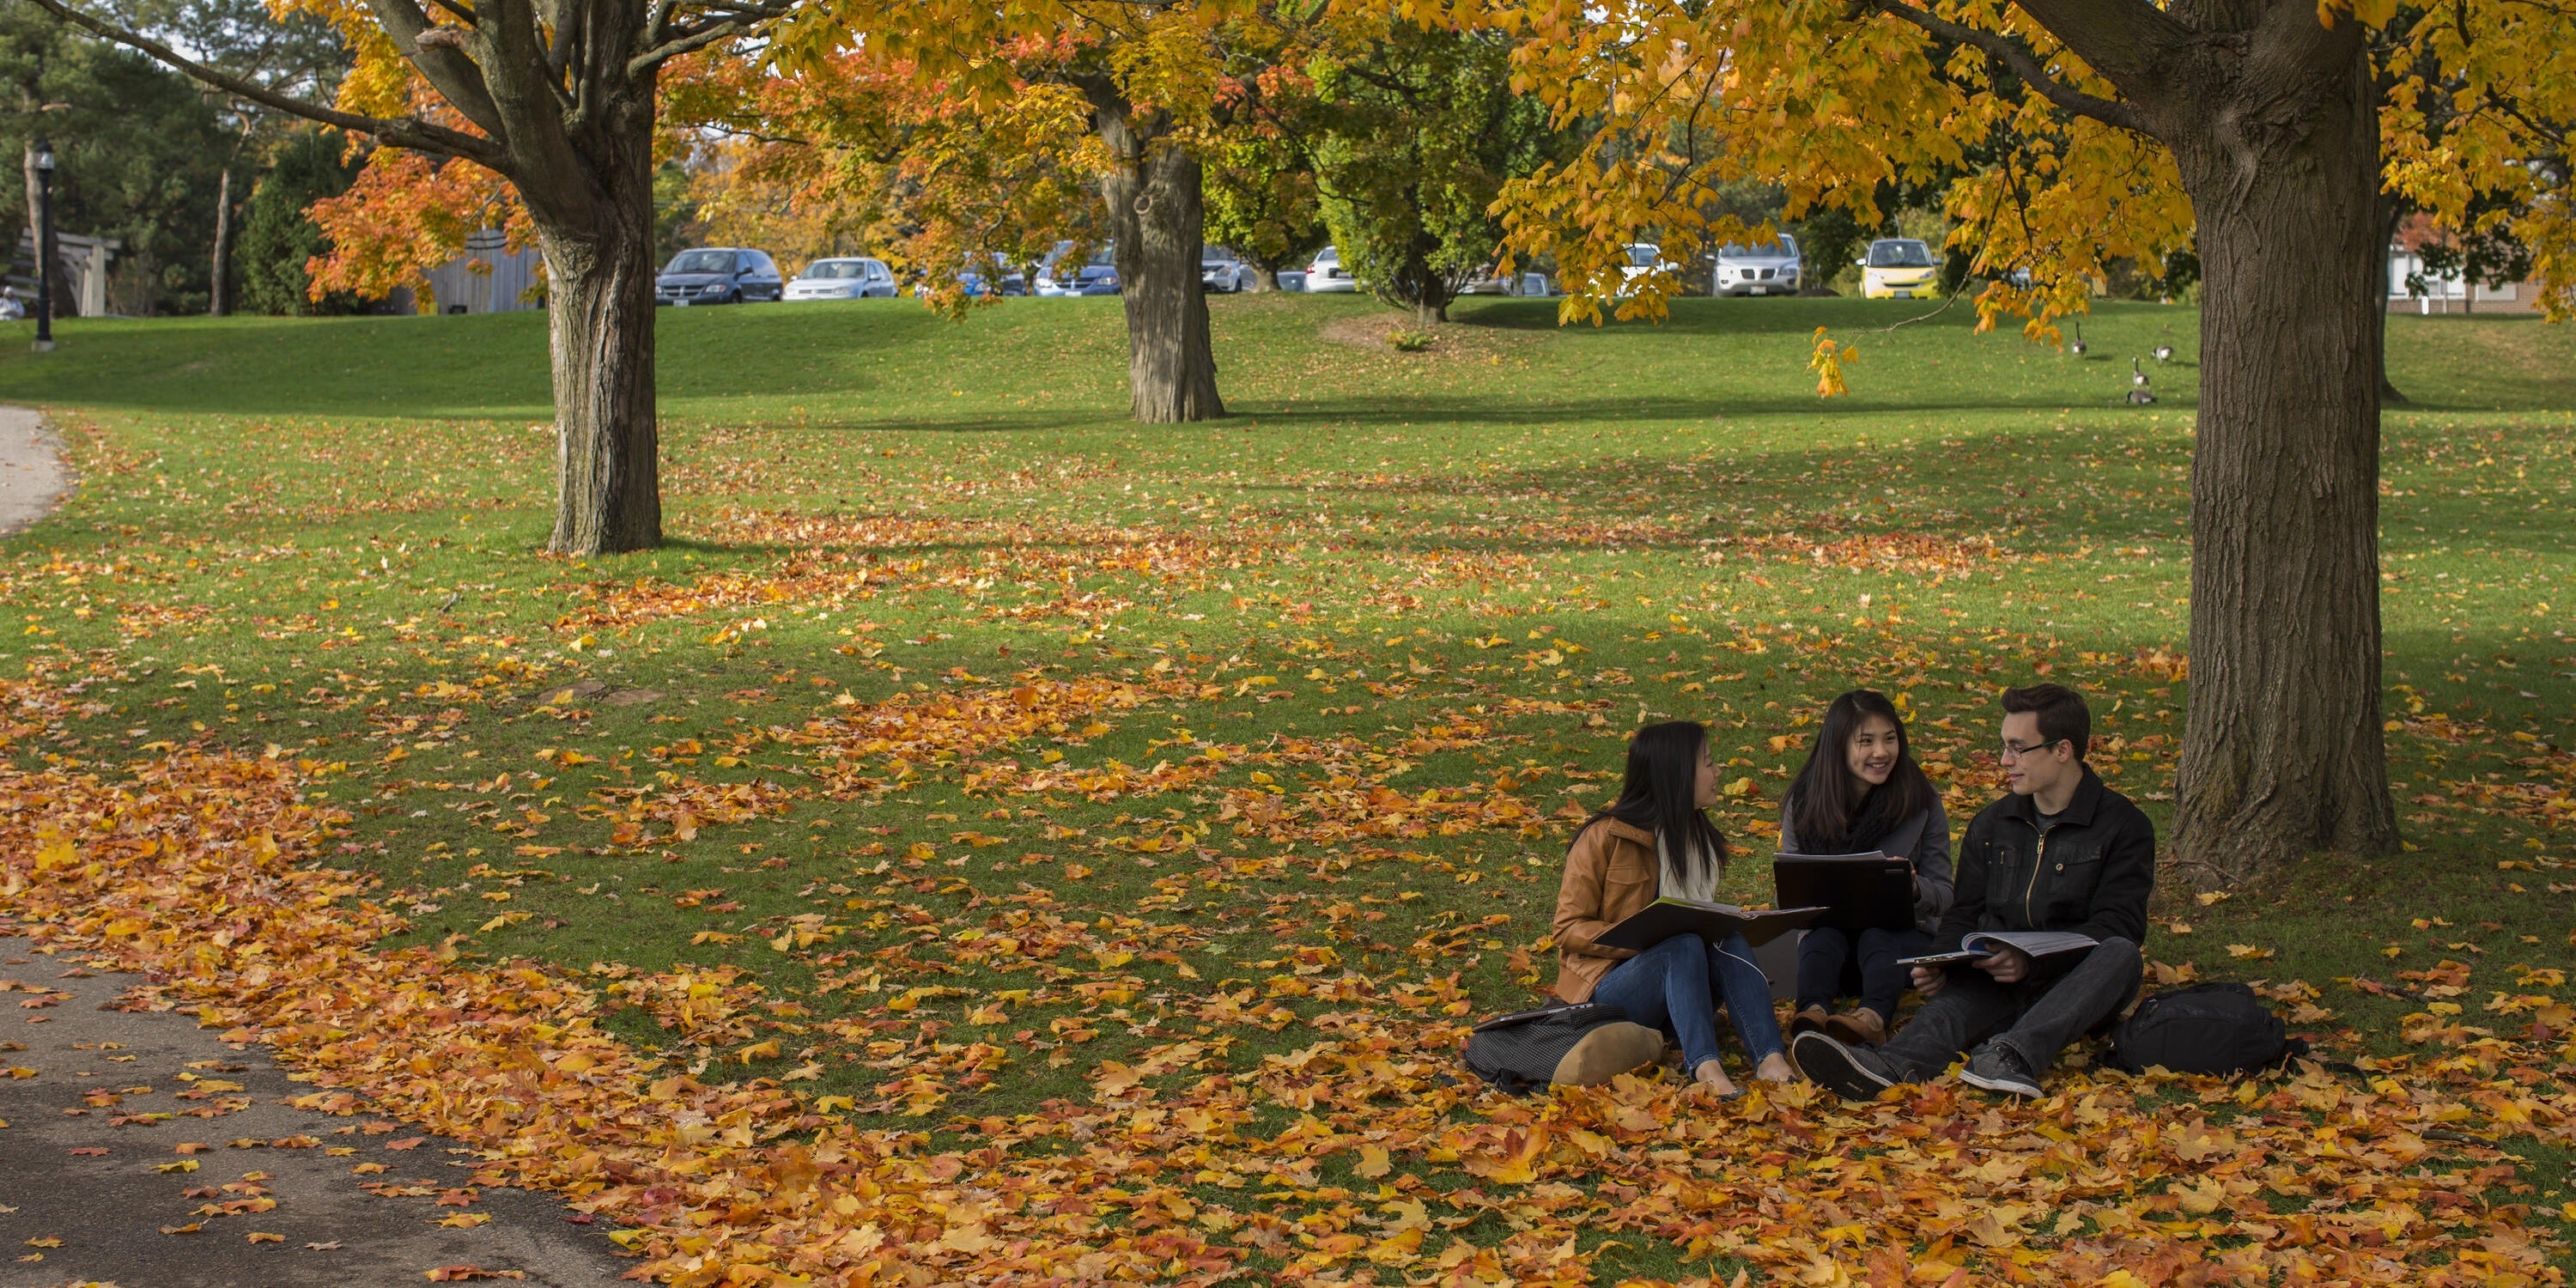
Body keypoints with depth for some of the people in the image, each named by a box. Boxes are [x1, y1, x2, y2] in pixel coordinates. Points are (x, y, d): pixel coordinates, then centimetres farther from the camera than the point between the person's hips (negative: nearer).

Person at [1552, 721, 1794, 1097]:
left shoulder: (1701, 839, 13)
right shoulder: (1604, 838, -8)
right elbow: (1569, 930, -9)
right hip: (1607, 988, -6)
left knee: (1730, 943, -24)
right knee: (1683, 945, -34)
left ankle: (1769, 1060, -43)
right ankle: (1705, 1066, -52)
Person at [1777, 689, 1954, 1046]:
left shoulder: (1921, 802, -1)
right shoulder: (1804, 802, 0)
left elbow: (1943, 896, -1)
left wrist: (1914, 888, -26)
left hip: (1903, 933, -1)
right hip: (1829, 925, 1)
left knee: (1878, 937, -34)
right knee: (1823, 937, -32)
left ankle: (1873, 1017, -65)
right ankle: (1812, 1014, -61)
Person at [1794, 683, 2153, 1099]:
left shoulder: (2124, 826, 1)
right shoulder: (1991, 825, 16)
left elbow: (2117, 926, -9)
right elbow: (1965, 914, 16)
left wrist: (2032, 961, -25)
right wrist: (1939, 962, -8)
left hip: (2078, 988, -2)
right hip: (1996, 980, 2)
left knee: (2121, 955, -34)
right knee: (1955, 999, -31)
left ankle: (2014, 1056, -56)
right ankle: (1889, 1067, -64)